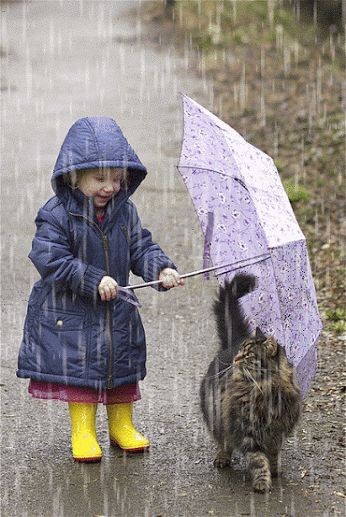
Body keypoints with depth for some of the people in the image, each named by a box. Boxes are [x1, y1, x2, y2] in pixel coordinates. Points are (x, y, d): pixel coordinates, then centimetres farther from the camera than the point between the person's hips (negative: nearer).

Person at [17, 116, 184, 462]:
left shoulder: (124, 212, 0)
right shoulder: (57, 214, -17)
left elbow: (140, 248, 4)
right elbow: (50, 259, -22)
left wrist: (161, 269, -17)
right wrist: (94, 280, -26)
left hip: (117, 310, 5)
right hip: (70, 311, -5)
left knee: (122, 366, 13)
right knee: (79, 368, 0)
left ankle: (122, 425, 28)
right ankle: (83, 432, 12)